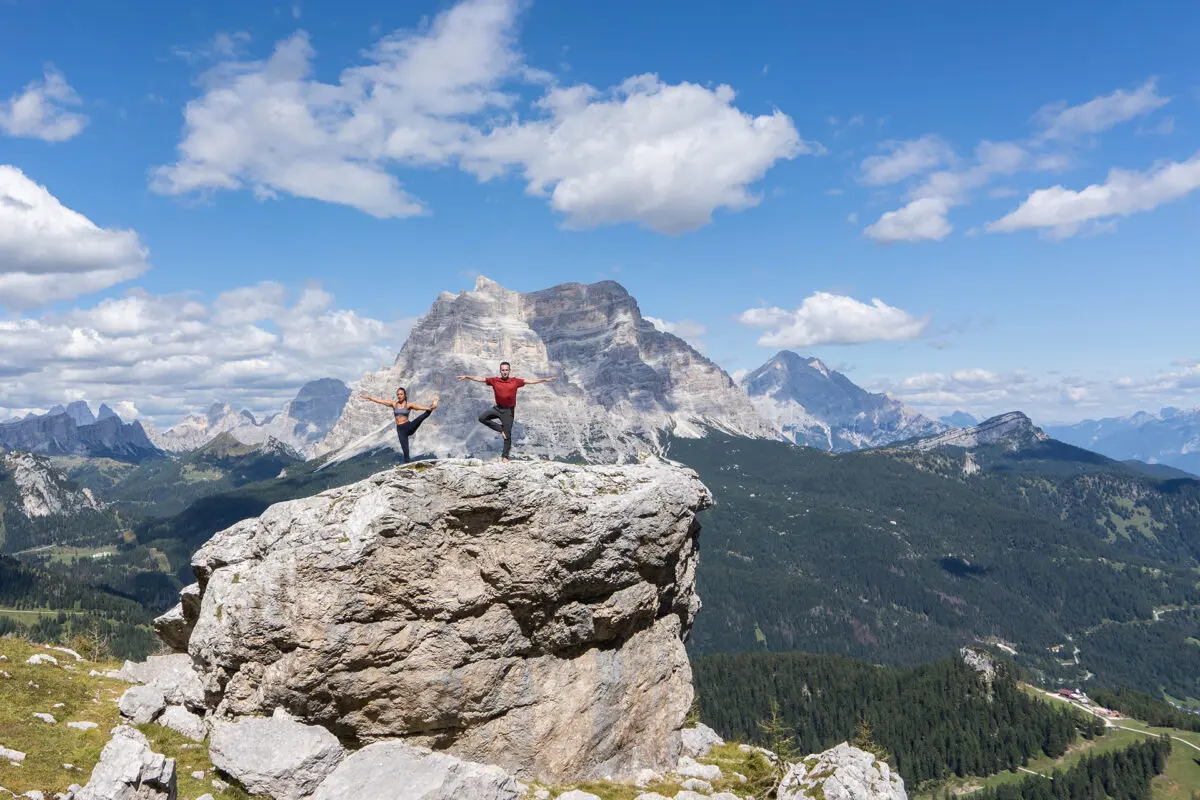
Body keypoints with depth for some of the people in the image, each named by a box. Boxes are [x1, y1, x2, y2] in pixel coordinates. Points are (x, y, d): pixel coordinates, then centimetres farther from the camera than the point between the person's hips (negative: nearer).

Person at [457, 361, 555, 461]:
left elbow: (530, 381, -10)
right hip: (497, 408, 3)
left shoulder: (515, 381, -7)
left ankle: (505, 456, 12)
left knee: (507, 434, 0)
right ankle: (501, 429, -1)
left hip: (508, 410, -3)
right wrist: (466, 377, -6)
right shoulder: (494, 381, -4)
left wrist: (544, 380, -16)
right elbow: (480, 379, -2)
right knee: (482, 418, -14)